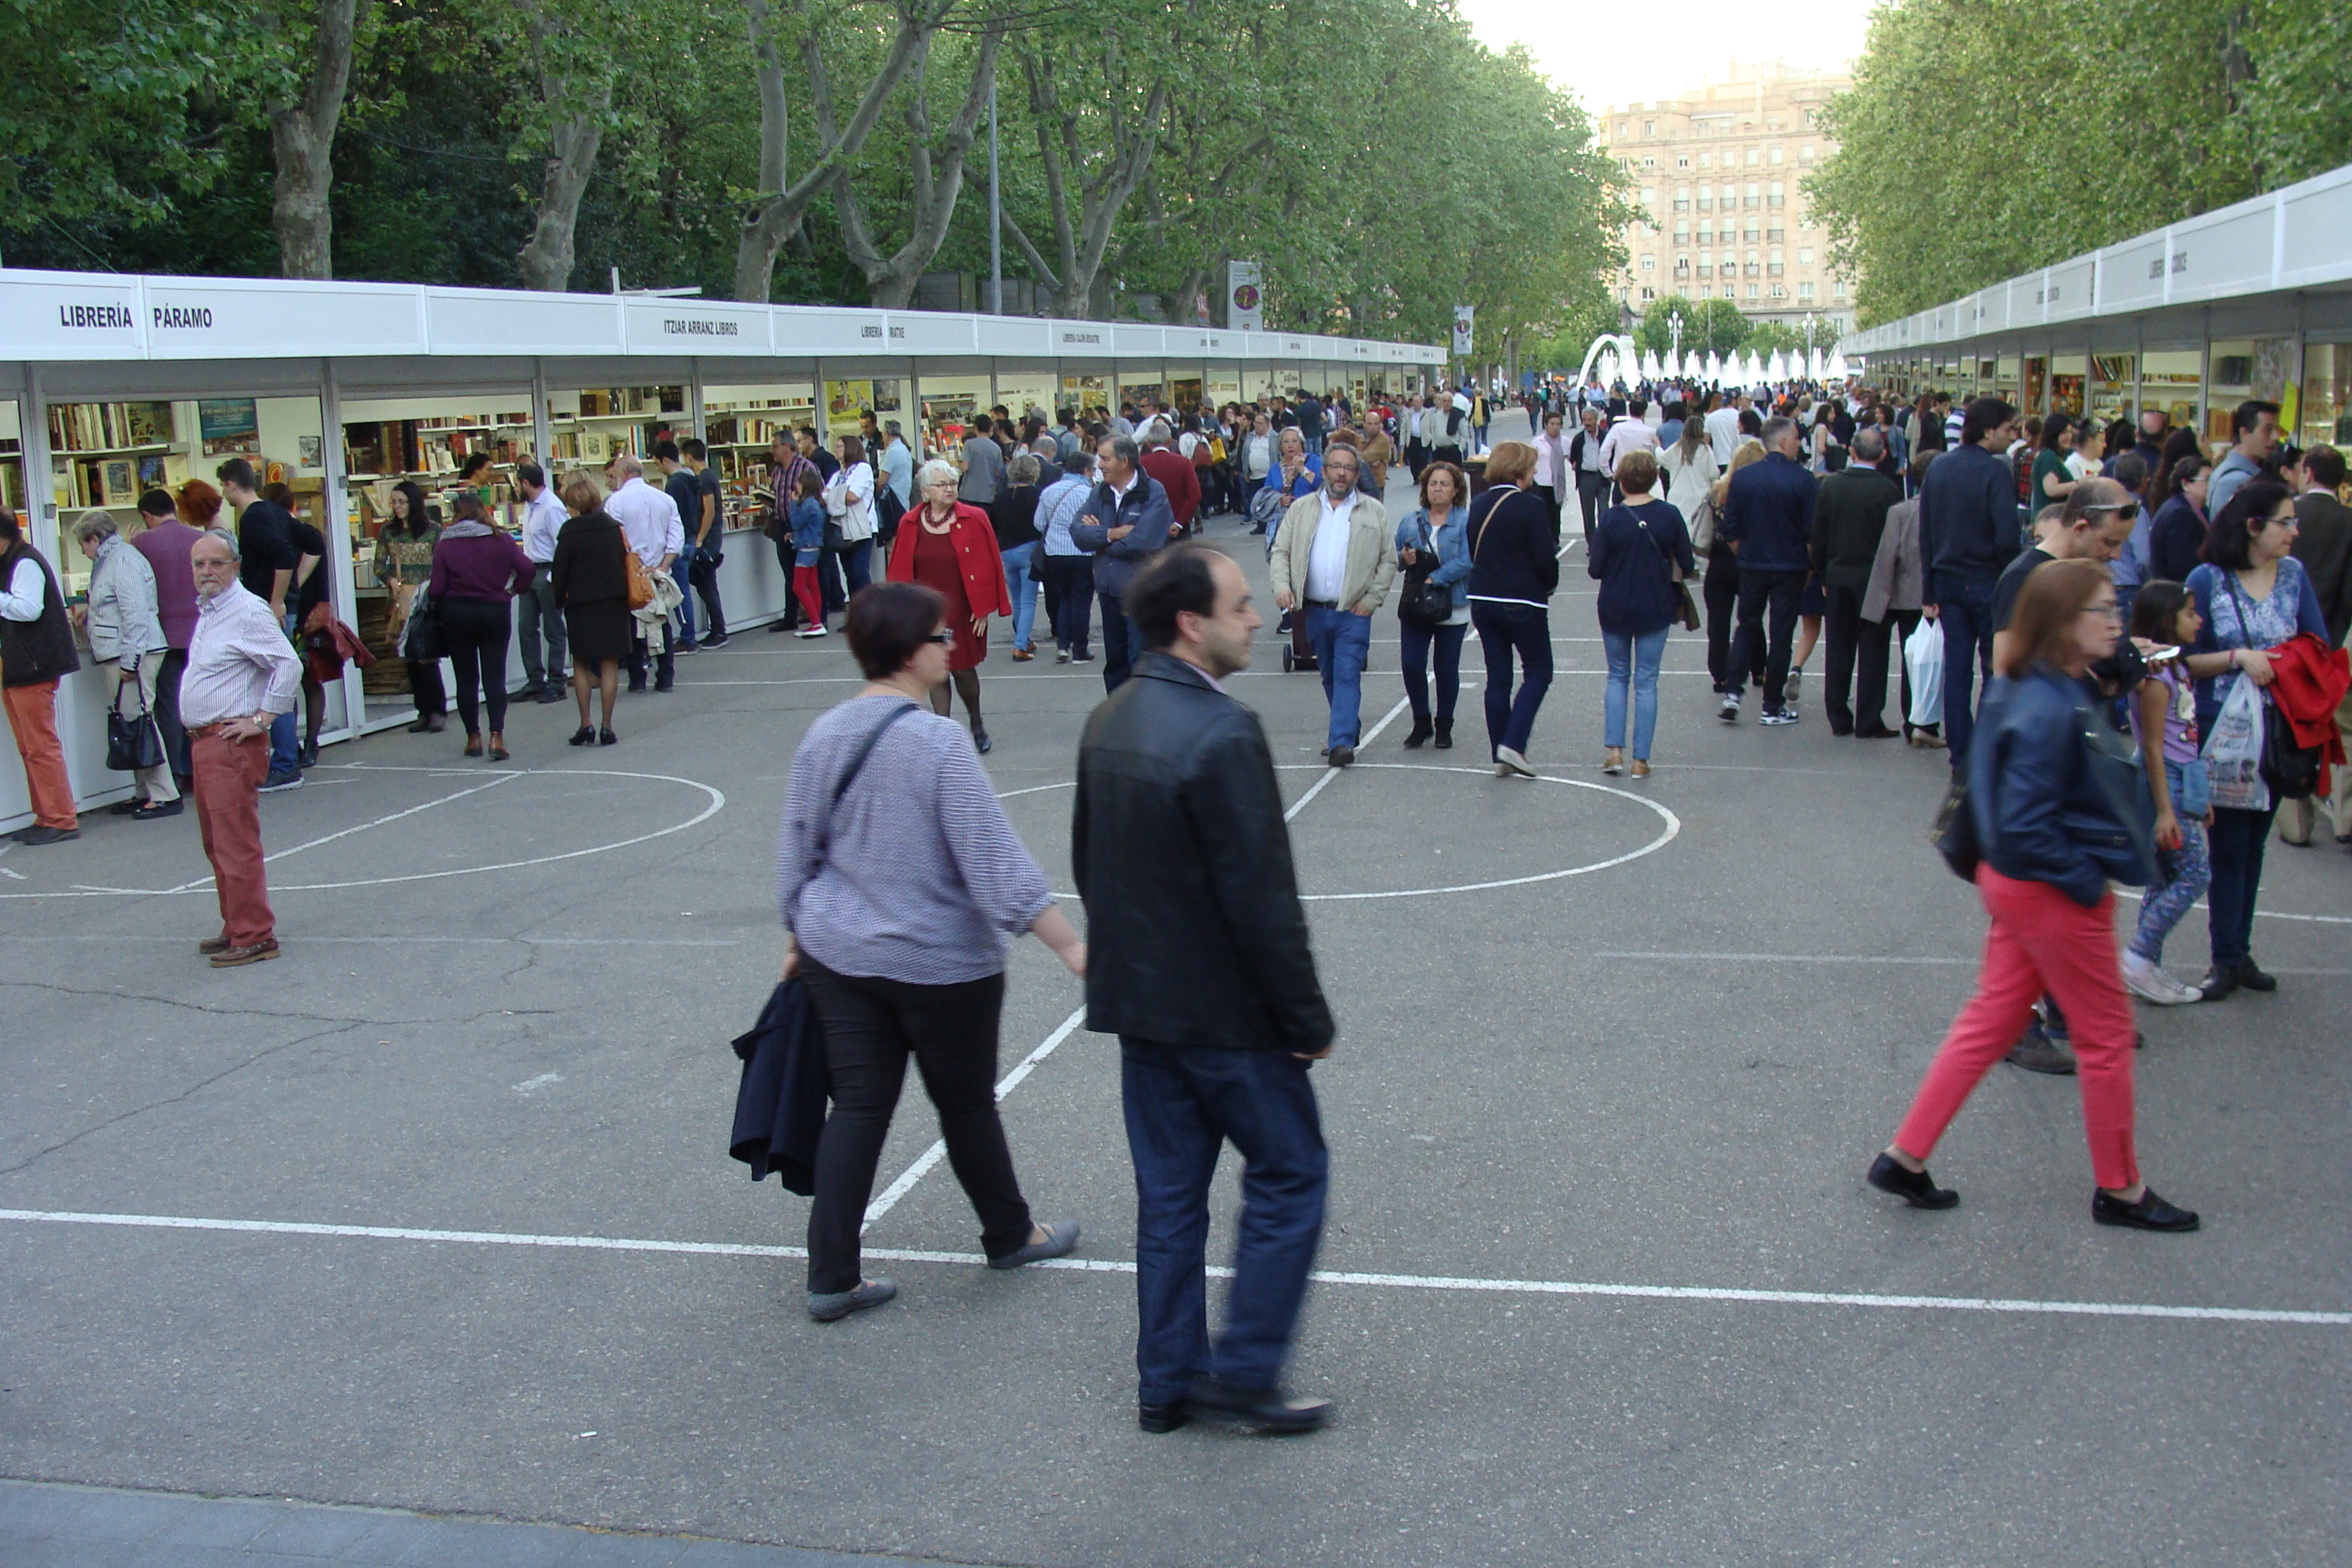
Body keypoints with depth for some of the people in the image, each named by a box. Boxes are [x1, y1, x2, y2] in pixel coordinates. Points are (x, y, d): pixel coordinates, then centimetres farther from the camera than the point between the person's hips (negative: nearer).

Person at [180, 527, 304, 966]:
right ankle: (235, 928, 25)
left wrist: (261, 719, -18)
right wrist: (198, 733, 18)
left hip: (233, 744, -10)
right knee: (216, 843, 15)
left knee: (236, 843, -9)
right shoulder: (208, 611, 17)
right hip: (203, 742, 10)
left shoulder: (248, 612, -13)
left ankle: (254, 938, -5)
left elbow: (289, 665, -21)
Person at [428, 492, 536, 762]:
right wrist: (516, 589, 3)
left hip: (457, 615, 0)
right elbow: (526, 567, -14)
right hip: (495, 612, 0)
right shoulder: (500, 540, -3)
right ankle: (496, 736, -12)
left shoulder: (445, 545, -5)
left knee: (466, 679, 9)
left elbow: (436, 590, -9)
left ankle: (473, 737, 14)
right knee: (495, 677, 1)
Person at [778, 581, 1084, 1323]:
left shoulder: (823, 737, -1)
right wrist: (1070, 945, -17)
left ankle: (831, 1277, 11)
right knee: (965, 1104, 14)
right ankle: (1009, 1236, 35)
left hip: (838, 956, 5)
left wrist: (797, 937, 22)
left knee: (858, 1107, 10)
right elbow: (997, 864, -21)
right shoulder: (939, 743, -21)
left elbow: (795, 852, 8)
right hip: (940, 963, -5)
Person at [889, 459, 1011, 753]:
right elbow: (900, 571, 3)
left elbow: (989, 564, -4)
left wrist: (984, 607, -7)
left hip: (964, 612, -2)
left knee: (963, 671, 3)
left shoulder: (974, 519, -4)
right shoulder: (910, 525, 1)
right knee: (936, 673, 5)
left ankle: (977, 726, 29)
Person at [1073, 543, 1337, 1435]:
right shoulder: (1222, 735, -23)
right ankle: (1243, 1375, 13)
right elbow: (1261, 900, -22)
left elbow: (1086, 861, 13)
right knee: (1288, 1175, 9)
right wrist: (1309, 1019, -13)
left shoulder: (1108, 722, 4)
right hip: (1226, 1012, -8)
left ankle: (1166, 1384, 25)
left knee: (1168, 1192, 16)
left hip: (1139, 1000, 8)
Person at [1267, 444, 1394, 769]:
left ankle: (1342, 741, -17)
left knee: (1347, 675, -11)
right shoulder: (1301, 509, 9)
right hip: (1314, 611, 3)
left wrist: (1371, 599, -5)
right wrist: (1282, 585, -11)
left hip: (1353, 612, -3)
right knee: (1329, 677, 13)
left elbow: (1388, 562, 5)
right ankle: (1349, 726, 29)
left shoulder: (1375, 513, 5)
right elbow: (1281, 551, 7)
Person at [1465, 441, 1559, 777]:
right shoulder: (1530, 507, -15)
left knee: (1497, 677, 10)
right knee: (1538, 672, 7)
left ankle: (1499, 755, 11)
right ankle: (1513, 743, -7)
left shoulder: (1478, 506, 5)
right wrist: (1548, 585, 5)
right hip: (1523, 603, -6)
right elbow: (1545, 558, -14)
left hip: (1482, 601, 6)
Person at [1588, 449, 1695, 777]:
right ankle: (1641, 759, 6)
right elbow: (1687, 566, -3)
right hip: (1656, 610, 0)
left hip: (1615, 609, 0)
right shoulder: (1669, 516, -8)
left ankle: (1614, 750, 4)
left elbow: (1595, 570, -9)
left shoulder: (1611, 519, -11)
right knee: (1646, 681, 7)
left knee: (1617, 676, 15)